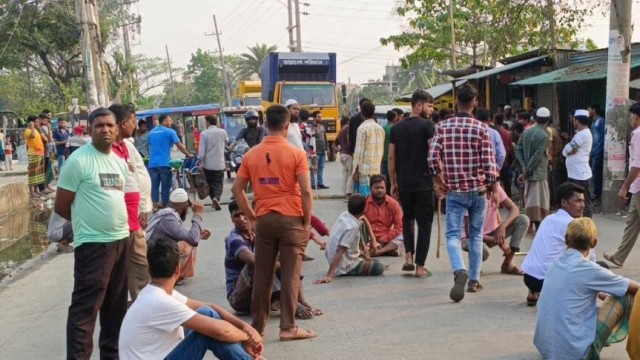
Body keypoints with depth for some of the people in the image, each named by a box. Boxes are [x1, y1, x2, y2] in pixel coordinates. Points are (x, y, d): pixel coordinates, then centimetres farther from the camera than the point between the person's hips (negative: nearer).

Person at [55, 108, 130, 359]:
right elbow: (61, 207, -8)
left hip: (121, 240, 8)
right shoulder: (78, 160, -11)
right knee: (84, 310, -5)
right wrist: (87, 221, 4)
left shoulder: (120, 162, 11)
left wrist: (117, 224, 10)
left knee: (116, 306, 16)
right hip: (93, 244, -7)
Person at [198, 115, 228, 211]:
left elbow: (201, 149, -10)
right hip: (219, 163, 1)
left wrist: (200, 162, -6)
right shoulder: (223, 132, -2)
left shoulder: (204, 133, -8)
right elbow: (226, 143, 17)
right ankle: (216, 198, -16)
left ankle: (214, 200, 15)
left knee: (210, 183, 14)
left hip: (208, 163, 0)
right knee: (219, 183, 5)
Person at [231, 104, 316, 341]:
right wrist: (307, 221, -1)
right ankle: (288, 327, 7)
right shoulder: (296, 154, -7)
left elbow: (237, 189, 6)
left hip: (264, 220, 4)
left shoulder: (252, 154, 5)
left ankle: (258, 323, 22)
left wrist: (251, 216, 13)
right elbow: (306, 191, -12)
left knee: (262, 274, 12)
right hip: (291, 219, -3)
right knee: (290, 275, 3)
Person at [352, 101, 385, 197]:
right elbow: (381, 150, 14)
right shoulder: (380, 128, 11)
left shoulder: (363, 128, -10)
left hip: (365, 169, -6)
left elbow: (359, 151, -13)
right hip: (377, 169, 7)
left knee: (366, 196, -5)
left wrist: (355, 171, -10)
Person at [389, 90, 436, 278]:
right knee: (424, 223, 5)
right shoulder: (427, 125, -7)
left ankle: (408, 256, 11)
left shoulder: (396, 128, 9)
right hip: (423, 183, -5)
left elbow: (391, 158, 9)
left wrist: (393, 183, 15)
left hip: (403, 183, 5)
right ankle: (420, 266, 8)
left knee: (407, 218, 24)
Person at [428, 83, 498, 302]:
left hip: (454, 190, 0)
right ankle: (474, 280, 20)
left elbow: (433, 157, -6)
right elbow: (489, 162, -9)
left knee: (453, 234, 1)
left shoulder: (443, 127, -2)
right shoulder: (481, 128, -6)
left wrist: (439, 182, 8)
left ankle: (459, 271, -24)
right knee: (476, 235, 14)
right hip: (478, 189, 0)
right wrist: (494, 188, 3)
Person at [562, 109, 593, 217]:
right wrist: (570, 150, -7)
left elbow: (565, 151, -15)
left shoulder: (583, 134, -16)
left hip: (581, 175, -10)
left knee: (584, 204, -3)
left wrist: (569, 150, 3)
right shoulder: (582, 133, 17)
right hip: (575, 174, 10)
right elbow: (567, 151, 12)